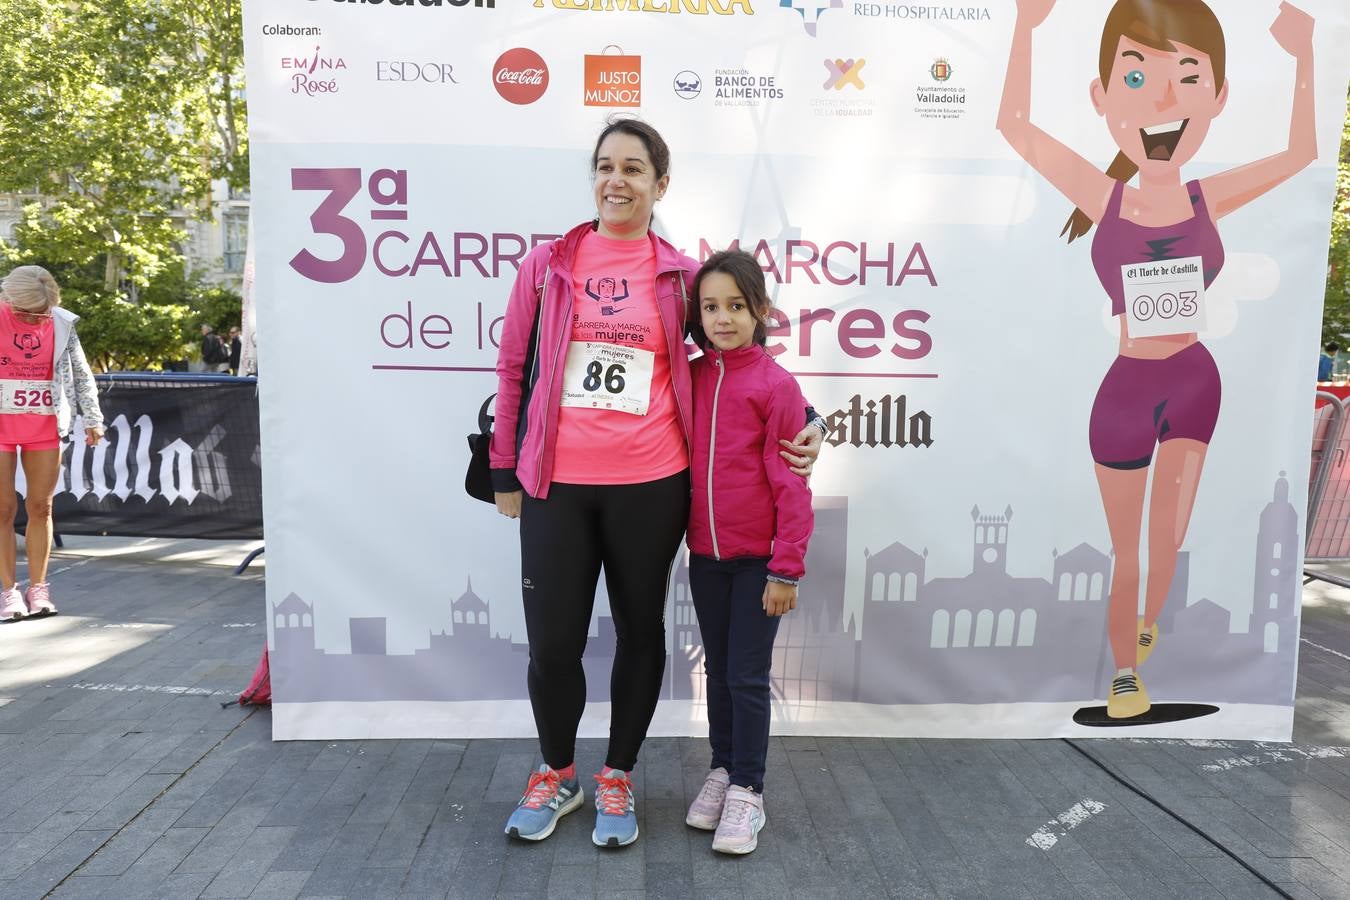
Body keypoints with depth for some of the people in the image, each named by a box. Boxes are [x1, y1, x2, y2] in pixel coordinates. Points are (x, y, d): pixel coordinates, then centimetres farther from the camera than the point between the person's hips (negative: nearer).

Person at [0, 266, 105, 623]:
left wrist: (93, 419, 4)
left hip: (45, 426, 2)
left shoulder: (62, 323, 0)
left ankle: (38, 589, 11)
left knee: (40, 507, 5)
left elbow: (81, 373, 8)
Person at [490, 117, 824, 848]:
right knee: (551, 644, 4)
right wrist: (504, 473, 9)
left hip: (651, 486, 0)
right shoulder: (546, 265, 4)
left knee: (639, 631, 13)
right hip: (556, 486, 0)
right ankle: (556, 774, 32)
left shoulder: (681, 276, 4)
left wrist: (803, 423, 2)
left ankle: (617, 777, 35)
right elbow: (513, 370, 8)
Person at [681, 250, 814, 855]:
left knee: (747, 676, 3)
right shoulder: (691, 378, 5)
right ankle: (722, 770, 32)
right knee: (718, 668, 16)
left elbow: (790, 483, -11)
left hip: (757, 558, -5)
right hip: (705, 553, 5)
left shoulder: (775, 384, -10)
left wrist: (787, 569, -12)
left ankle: (747, 792, 19)